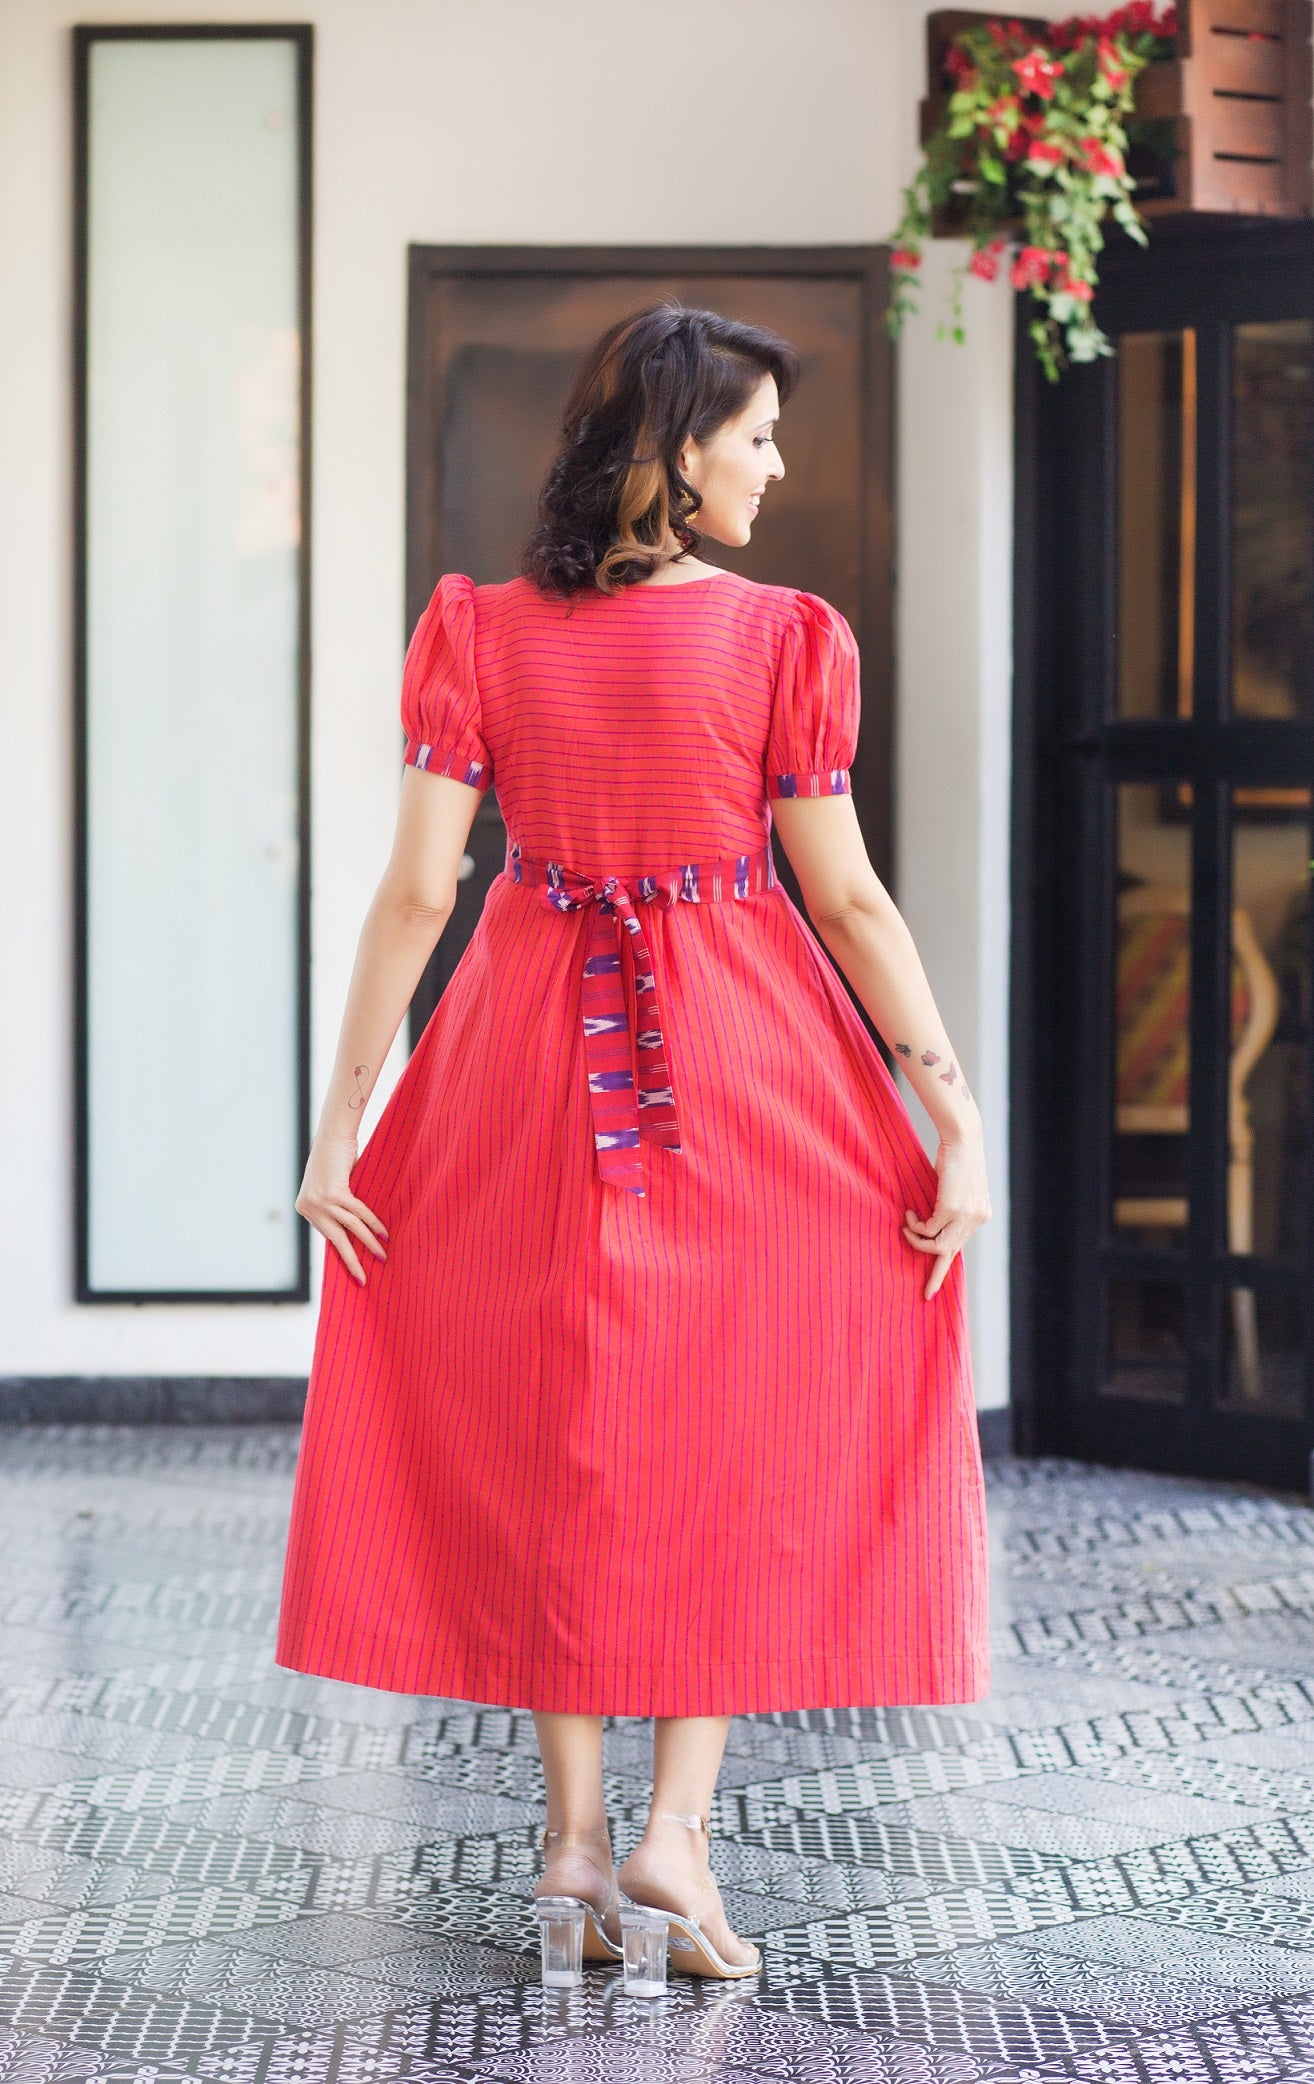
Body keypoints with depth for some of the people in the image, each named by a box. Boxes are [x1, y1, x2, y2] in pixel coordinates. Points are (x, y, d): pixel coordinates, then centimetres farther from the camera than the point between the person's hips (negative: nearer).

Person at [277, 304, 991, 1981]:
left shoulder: (482, 635, -4)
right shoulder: (781, 641, -8)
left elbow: (415, 891, -6)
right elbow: (848, 901, -8)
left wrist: (340, 1121, -1)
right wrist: (959, 1121, -2)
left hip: (534, 1060, 2)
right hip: (739, 1059, -2)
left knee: (554, 1432, 12)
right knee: (737, 1427, 10)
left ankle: (575, 1835, 14)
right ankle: (677, 1825, 2)